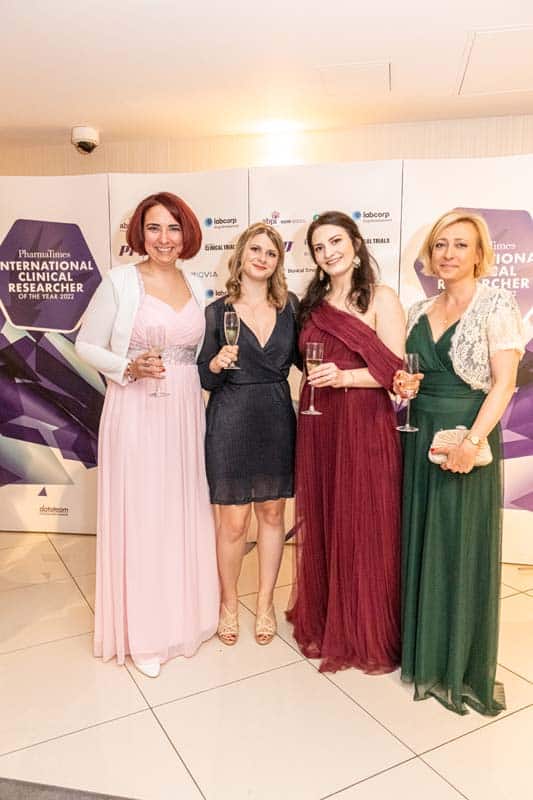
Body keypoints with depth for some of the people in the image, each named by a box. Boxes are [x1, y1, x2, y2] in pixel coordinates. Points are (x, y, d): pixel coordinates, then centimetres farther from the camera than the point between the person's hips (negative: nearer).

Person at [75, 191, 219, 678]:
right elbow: (86, 345, -3)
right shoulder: (120, 282, -5)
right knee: (140, 514, 2)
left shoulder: (195, 288, 10)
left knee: (184, 510, 12)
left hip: (185, 412, 5)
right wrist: (130, 368, -17)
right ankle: (143, 630, 20)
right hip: (136, 412, -5)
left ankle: (183, 613, 32)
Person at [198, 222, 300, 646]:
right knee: (233, 521, 4)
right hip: (231, 422, -2)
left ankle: (265, 602, 30)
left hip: (277, 420, 3)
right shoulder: (217, 311, -2)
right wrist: (217, 364, -20)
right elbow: (205, 379, 0)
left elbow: (301, 357, 12)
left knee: (272, 514, 12)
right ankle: (228, 603, 28)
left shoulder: (290, 306, 4)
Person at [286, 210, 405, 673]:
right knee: (322, 524, 11)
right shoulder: (313, 304, 14)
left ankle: (368, 635, 21)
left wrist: (345, 377, -21)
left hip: (364, 425, -5)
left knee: (363, 529, 1)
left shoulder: (381, 298, -2)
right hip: (318, 426, 5)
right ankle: (323, 622, 29)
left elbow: (396, 371, -10)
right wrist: (319, 378, 2)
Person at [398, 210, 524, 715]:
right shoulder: (420, 312, 12)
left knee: (463, 548, 3)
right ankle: (424, 653, 28)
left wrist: (473, 440, -22)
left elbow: (504, 383, -13)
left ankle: (464, 666, 21)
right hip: (421, 436, 6)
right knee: (421, 541, 11)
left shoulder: (495, 305, -5)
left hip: (468, 435, -5)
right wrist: (402, 385, -2)